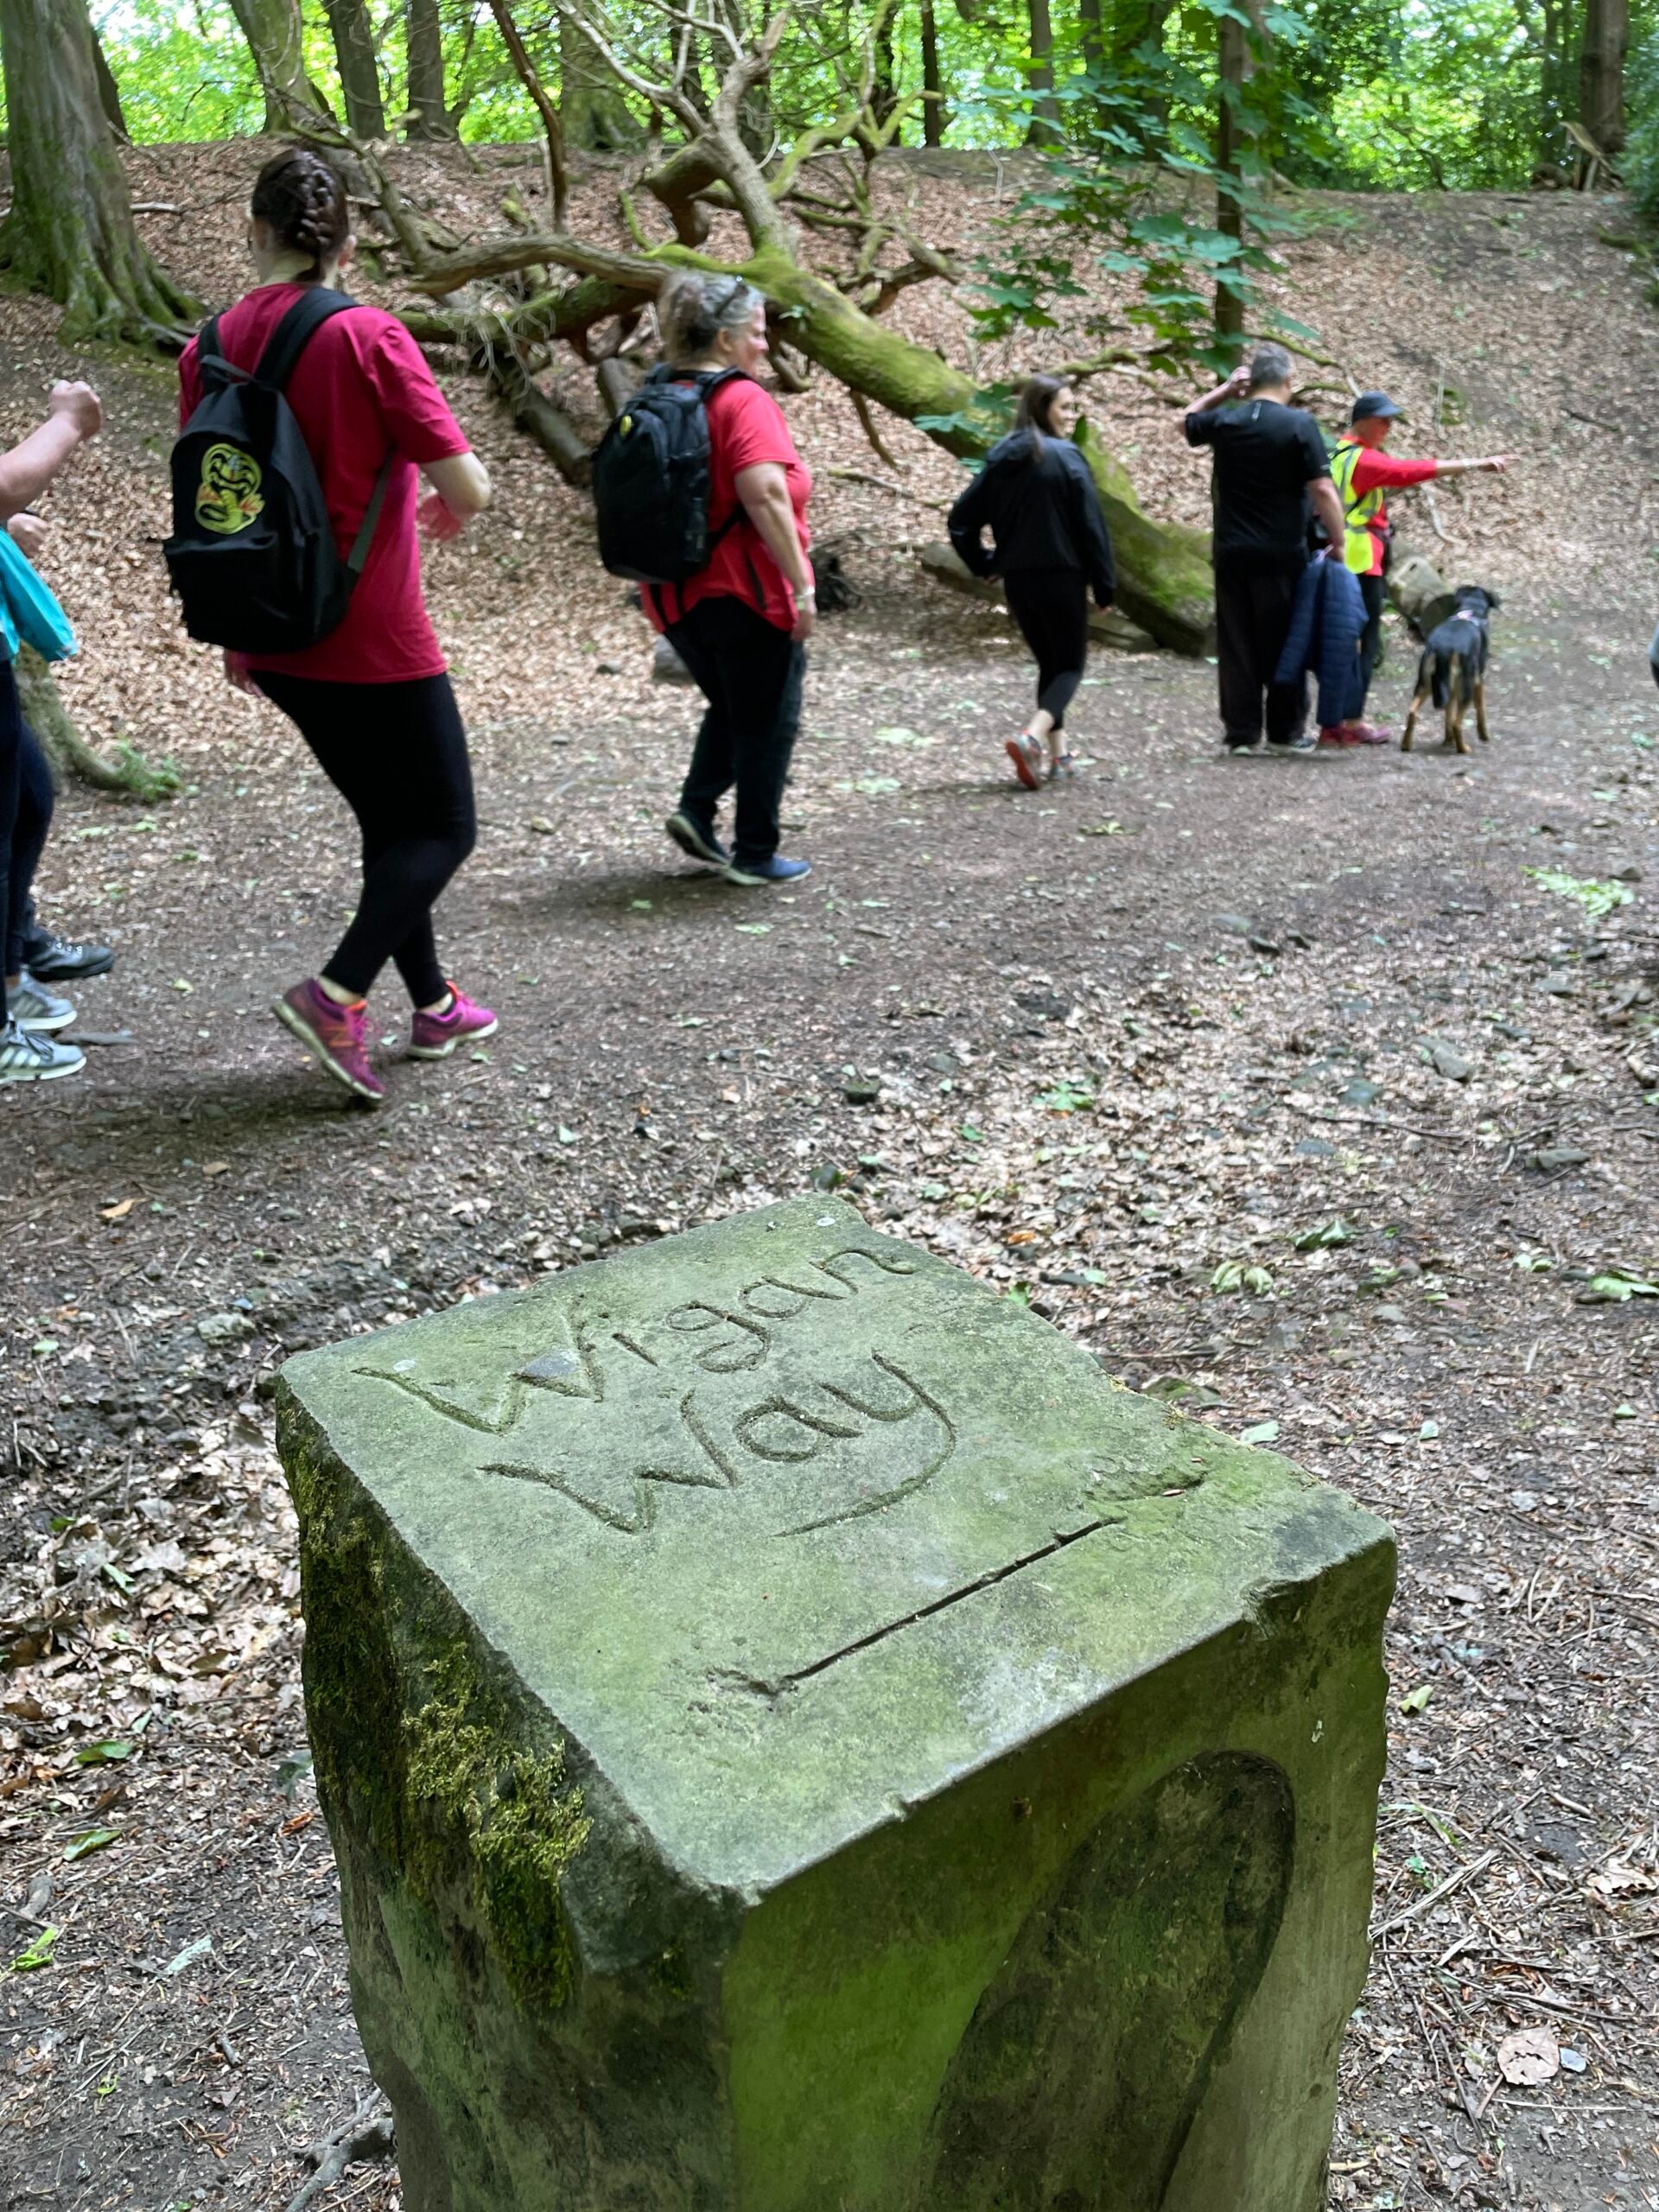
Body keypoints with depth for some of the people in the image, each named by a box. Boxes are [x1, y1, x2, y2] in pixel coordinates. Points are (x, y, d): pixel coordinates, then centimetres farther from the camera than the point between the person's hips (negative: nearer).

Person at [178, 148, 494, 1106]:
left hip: (278, 643, 7)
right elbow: (468, 488, -16)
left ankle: (434, 1004, 28)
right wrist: (450, 508, 8)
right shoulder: (369, 337, -13)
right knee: (445, 826, 7)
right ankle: (338, 993, -9)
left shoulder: (212, 347, 4)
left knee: (392, 820, 20)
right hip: (376, 640, -7)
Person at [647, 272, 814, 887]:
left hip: (677, 595, 7)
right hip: (746, 591, -7)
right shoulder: (744, 400, -13)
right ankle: (755, 854, 11)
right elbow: (765, 495, -24)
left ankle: (695, 809, 9)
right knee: (767, 722, 6)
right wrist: (802, 584, -21)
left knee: (730, 709, 25)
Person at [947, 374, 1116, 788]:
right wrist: (1105, 585, -4)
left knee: (1048, 662, 18)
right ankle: (1032, 737, -20)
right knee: (1071, 664, 4)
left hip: (1016, 581, 6)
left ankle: (1057, 753, 18)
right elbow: (1091, 525, -11)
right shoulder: (1066, 458, -11)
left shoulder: (1000, 459, 6)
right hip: (1062, 579, -5)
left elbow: (962, 520, 6)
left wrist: (984, 565, 14)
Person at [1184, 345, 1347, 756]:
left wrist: (1224, 391, 16)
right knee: (1284, 644, 7)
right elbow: (1322, 491, -11)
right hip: (1282, 555, -3)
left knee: (1236, 645, 7)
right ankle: (1285, 732, 12)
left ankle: (1241, 733, 7)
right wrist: (1339, 544, -3)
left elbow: (1188, 421, 25)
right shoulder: (1299, 424, -8)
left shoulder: (1224, 421, 2)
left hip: (1232, 554, 3)